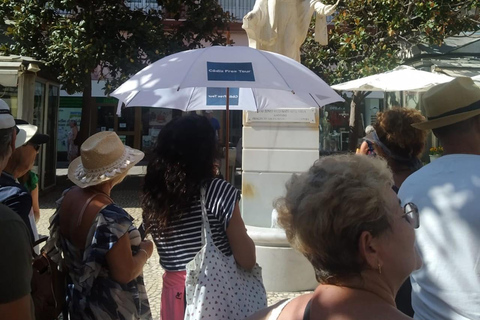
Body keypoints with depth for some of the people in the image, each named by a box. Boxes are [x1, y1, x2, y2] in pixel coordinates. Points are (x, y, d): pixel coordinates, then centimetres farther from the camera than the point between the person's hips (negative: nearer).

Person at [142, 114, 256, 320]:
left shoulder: (152, 195, -3)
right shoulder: (218, 192, -17)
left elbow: (168, 250, 9)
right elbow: (247, 261, -14)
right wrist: (241, 234, 3)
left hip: (174, 294, 5)